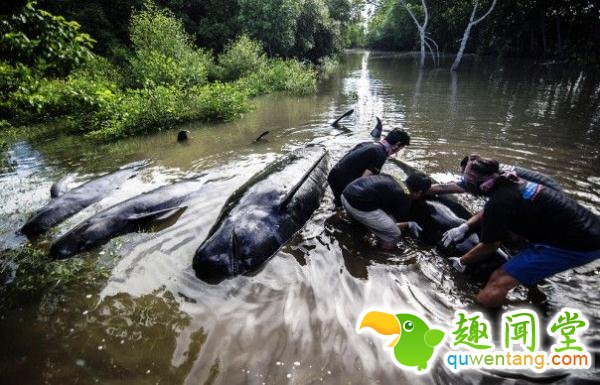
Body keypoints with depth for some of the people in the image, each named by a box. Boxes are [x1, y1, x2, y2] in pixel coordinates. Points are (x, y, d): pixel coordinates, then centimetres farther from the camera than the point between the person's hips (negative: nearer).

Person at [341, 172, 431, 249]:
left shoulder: (394, 179, 21)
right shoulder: (405, 200, 1)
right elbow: (394, 226, 8)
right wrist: (409, 225, 28)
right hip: (358, 206, -9)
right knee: (394, 234, 6)